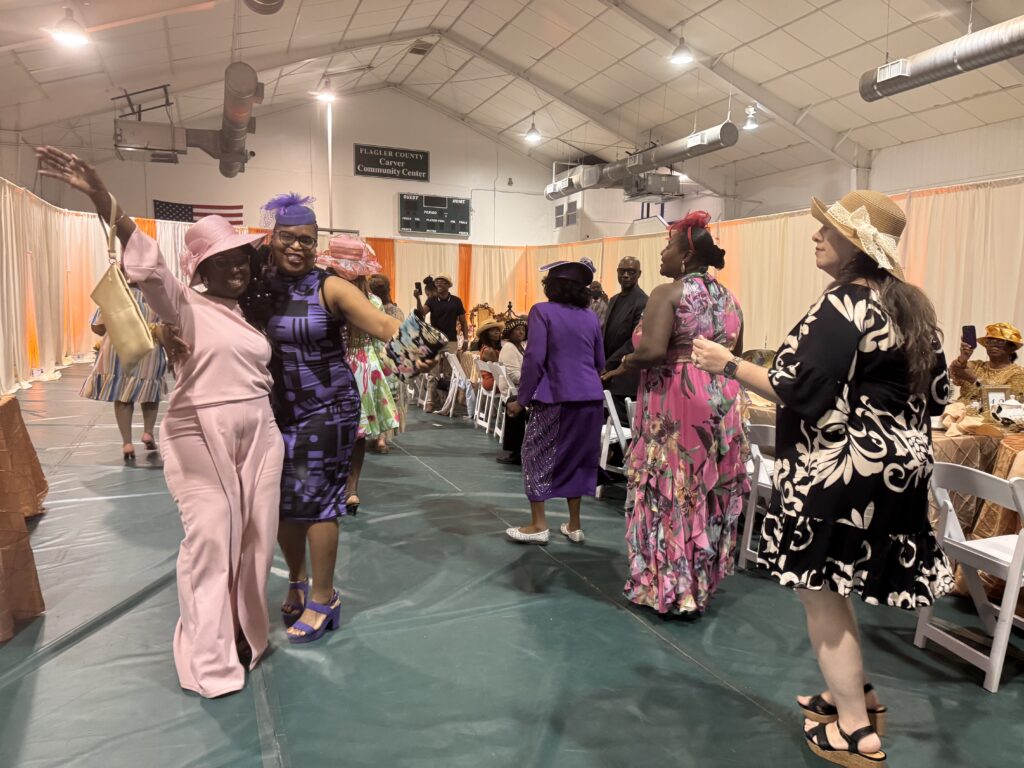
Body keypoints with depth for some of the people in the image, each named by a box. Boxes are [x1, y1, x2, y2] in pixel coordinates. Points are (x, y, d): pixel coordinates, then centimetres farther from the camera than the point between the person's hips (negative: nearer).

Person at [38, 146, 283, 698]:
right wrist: (103, 203, -39)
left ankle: (245, 633, 28)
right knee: (210, 540, -5)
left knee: (254, 537, 10)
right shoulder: (184, 307, -7)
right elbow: (147, 266, -26)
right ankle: (210, 660, 9)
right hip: (200, 439, -6)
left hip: (258, 436, 6)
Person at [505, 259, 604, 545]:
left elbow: (535, 359, -13)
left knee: (536, 456, 8)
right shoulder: (591, 317, 10)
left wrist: (522, 399, -7)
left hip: (557, 396, -5)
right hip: (591, 398, 6)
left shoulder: (542, 311, -6)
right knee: (576, 457, 15)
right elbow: (600, 362, 14)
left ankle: (538, 525, 9)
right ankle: (574, 525, 21)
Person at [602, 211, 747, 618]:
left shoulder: (669, 293, -11)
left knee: (671, 490, 2)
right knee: (707, 492, 13)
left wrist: (625, 364, -7)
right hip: (722, 402, 7)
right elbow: (735, 356, 19)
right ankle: (700, 584, 25)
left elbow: (652, 350, -24)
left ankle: (666, 589, 10)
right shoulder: (728, 298, 13)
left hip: (676, 401, -7)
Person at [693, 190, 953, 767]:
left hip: (842, 470, -9)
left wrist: (729, 364, -14)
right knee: (833, 588, 22)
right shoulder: (912, 305, 10)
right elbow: (937, 392, 14)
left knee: (820, 594, 5)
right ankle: (858, 695, 36)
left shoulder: (843, 306, -17)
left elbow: (801, 391, -22)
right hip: (896, 466, 10)